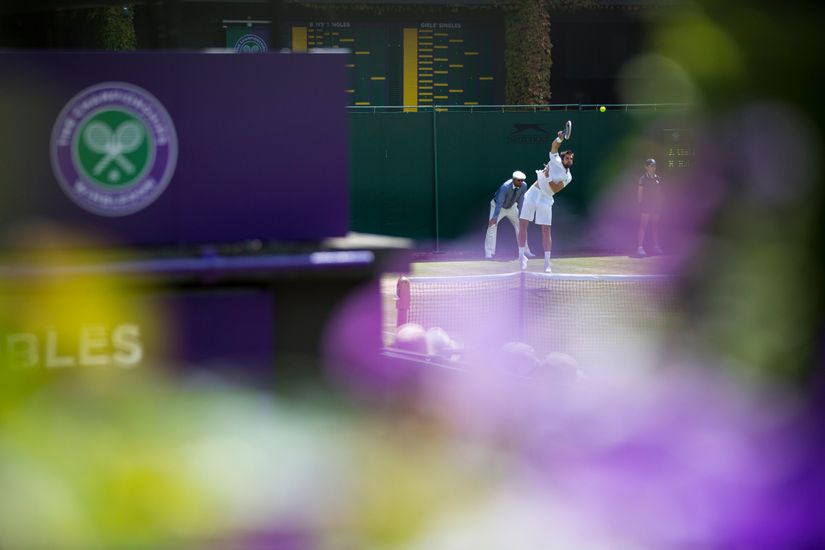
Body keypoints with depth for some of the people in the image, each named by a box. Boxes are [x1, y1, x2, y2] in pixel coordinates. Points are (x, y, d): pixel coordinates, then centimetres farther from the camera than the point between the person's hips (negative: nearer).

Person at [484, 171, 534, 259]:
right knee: (492, 225, -20)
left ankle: (525, 251, 16)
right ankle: (489, 253, -17)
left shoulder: (523, 186, -22)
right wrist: (495, 218, -46)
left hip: (511, 207, 5)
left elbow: (521, 202, -19)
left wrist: (520, 217, -22)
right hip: (498, 206, -5)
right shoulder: (505, 187, -37)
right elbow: (499, 203, -41)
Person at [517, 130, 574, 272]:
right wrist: (559, 139, -27)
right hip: (532, 194, 1)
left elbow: (555, 189, -10)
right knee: (522, 224, -2)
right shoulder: (555, 160, 5)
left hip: (545, 199, -1)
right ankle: (521, 256, 9)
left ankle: (547, 263, -3)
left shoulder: (568, 177, 3)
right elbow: (554, 146, -7)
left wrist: (548, 177, -21)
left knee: (546, 230, -6)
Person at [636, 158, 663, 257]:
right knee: (643, 225, -10)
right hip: (646, 206, -6)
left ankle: (656, 246, 14)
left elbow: (659, 192, 15)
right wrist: (640, 203, -8)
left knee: (655, 226, 9)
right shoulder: (643, 178, -4)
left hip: (656, 205, 6)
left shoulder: (657, 179, 11)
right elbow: (640, 192, -4)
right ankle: (640, 247, -13)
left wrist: (660, 205, 11)